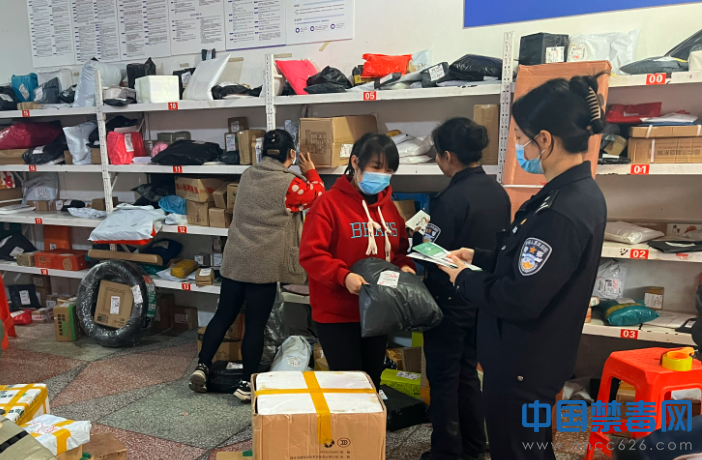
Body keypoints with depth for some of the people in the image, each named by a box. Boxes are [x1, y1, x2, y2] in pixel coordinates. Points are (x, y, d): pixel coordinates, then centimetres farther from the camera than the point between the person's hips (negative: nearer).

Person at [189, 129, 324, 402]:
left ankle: (202, 366, 16)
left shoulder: (247, 175, 8)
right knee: (255, 324, 3)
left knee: (223, 315, 16)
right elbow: (319, 199, 6)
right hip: (265, 265, -5)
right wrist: (310, 172, 17)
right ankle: (246, 384, 11)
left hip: (234, 259, 5)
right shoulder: (291, 184, -10)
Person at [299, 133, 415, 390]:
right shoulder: (329, 203, -13)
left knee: (373, 381, 17)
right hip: (337, 313, -6)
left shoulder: (389, 207, 8)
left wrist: (405, 267, -6)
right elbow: (310, 254, -17)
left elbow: (401, 250, 15)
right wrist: (343, 276, -30)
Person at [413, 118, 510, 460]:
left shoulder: (451, 199, -23)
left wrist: (418, 235, -1)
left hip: (450, 302, -8)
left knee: (443, 378, 8)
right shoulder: (498, 192, 2)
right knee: (467, 371, 21)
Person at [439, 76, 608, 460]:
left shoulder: (561, 212, -30)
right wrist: (479, 257, 7)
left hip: (522, 364, -9)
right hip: (537, 356, 9)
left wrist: (464, 280, -13)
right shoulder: (578, 192, 3)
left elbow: (519, 299, -28)